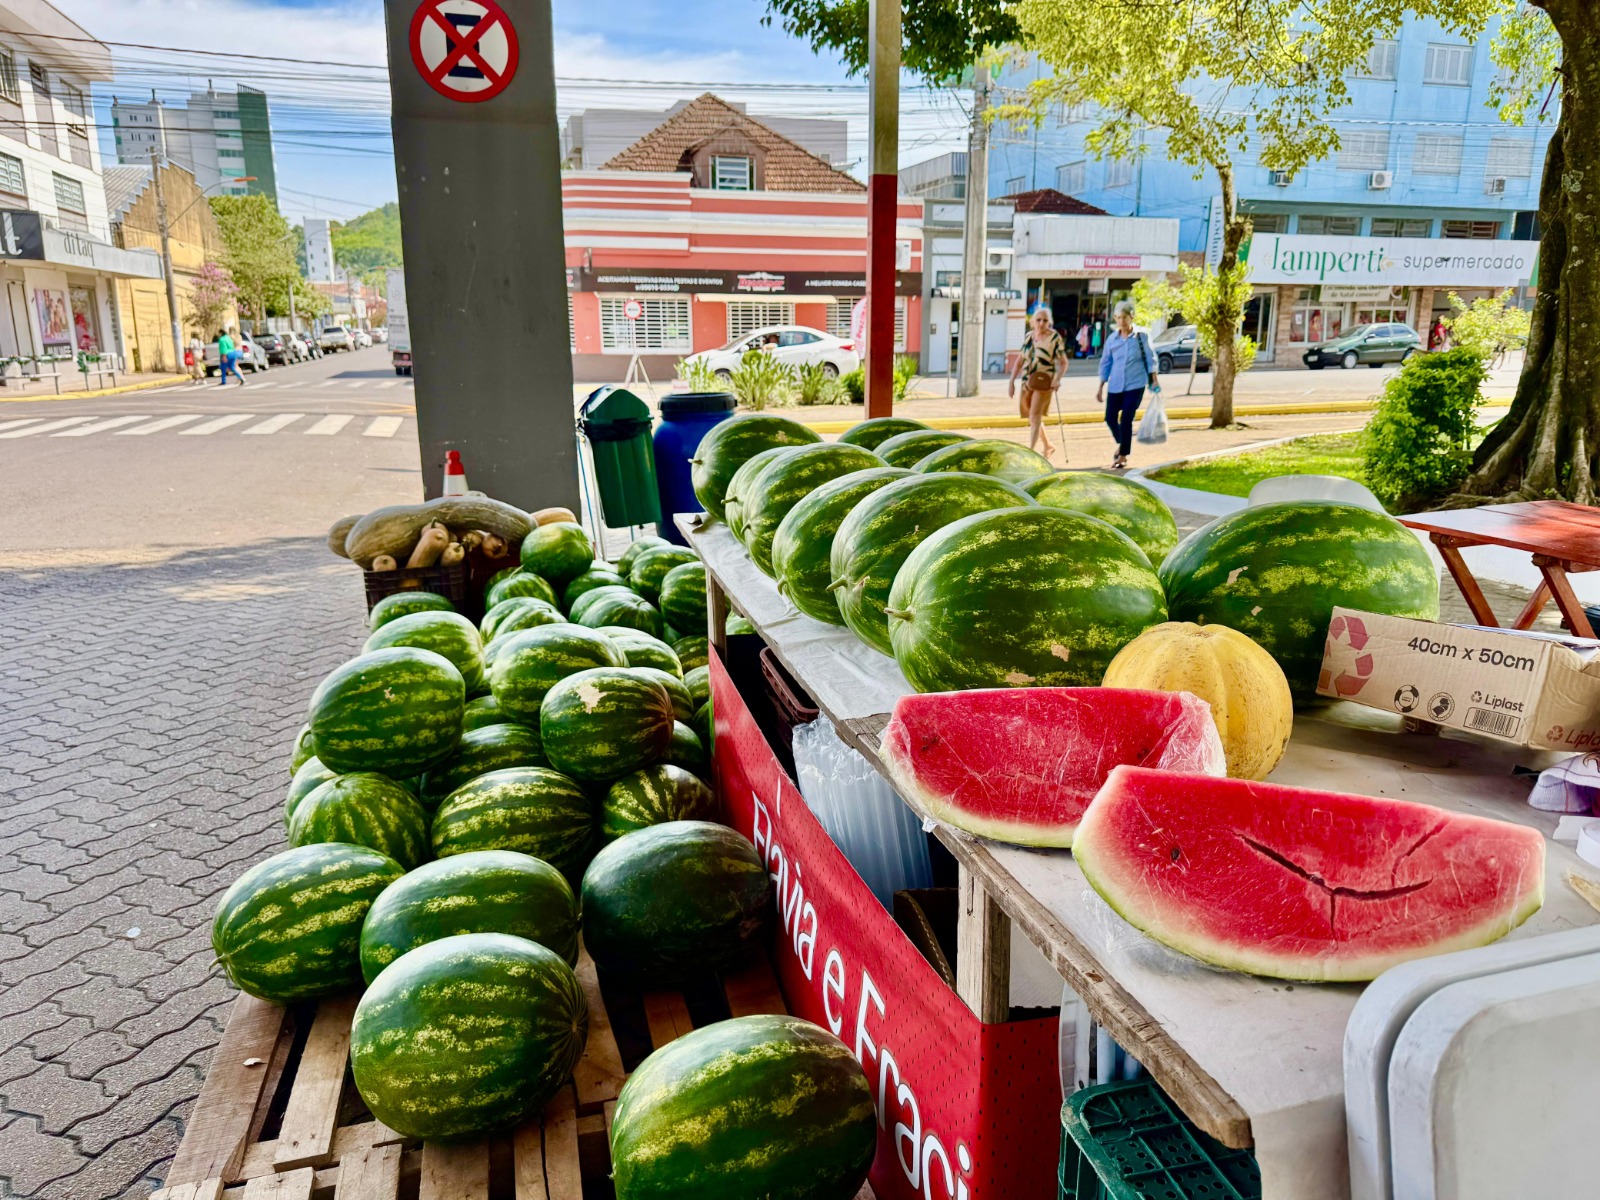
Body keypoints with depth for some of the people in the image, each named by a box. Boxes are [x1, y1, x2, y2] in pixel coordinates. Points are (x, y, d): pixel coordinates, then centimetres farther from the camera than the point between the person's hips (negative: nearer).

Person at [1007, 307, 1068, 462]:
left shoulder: (1054, 338, -4)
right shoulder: (1028, 336, 9)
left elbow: (1063, 363, -2)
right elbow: (1019, 361, 15)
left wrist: (1057, 379, -19)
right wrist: (1011, 381, 9)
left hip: (1044, 382, -6)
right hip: (1027, 381, 6)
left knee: (1035, 416, -16)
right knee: (1033, 417, 15)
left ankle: (1030, 451, -16)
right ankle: (1047, 446, 33)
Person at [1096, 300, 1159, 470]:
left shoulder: (1141, 336, -2)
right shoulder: (1112, 339, 5)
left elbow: (1150, 359, 3)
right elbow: (1105, 364, 11)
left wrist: (1154, 380, -3)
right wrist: (1101, 388, 11)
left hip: (1135, 385, -3)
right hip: (1115, 386, 3)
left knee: (1126, 420, -8)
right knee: (1110, 418, 1)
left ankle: (1123, 456, 3)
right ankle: (1121, 443, 31)